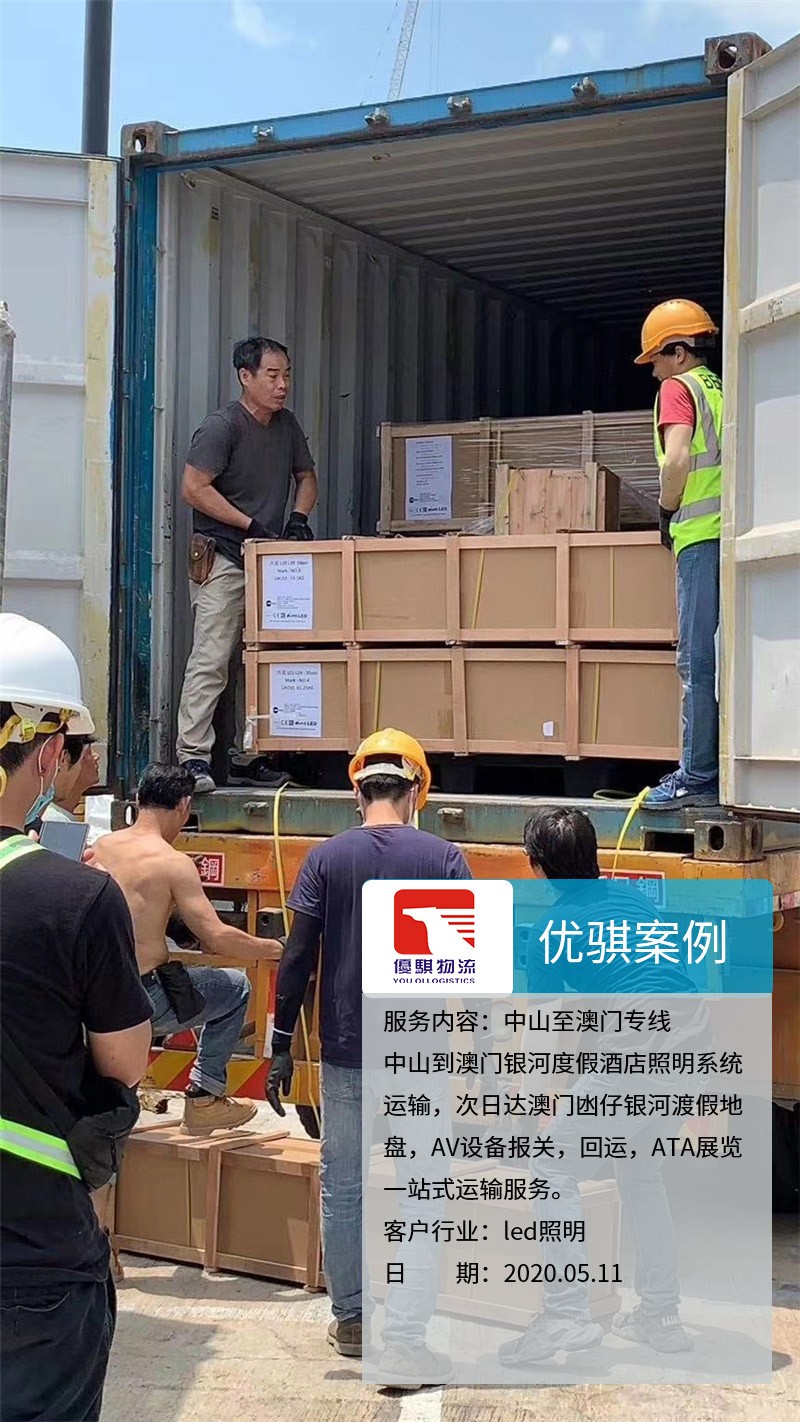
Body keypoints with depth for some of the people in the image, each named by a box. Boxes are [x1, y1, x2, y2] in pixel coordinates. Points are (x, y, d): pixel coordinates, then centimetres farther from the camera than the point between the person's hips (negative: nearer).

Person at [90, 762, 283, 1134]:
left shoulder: (100, 847, 5)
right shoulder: (173, 862, -14)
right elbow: (217, 938, -16)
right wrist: (274, 949, -2)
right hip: (144, 1002, -7)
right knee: (236, 986, 15)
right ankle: (204, 1097, 13)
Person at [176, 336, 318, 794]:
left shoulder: (287, 424, 13)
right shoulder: (222, 426, -9)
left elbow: (306, 477, 25)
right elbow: (194, 488, -14)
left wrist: (299, 517, 5)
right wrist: (251, 525, -14)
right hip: (222, 558, -7)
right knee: (211, 659, -12)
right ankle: (193, 756, -12)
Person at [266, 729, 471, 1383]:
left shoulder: (327, 857, -1)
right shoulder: (444, 858, -3)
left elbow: (297, 959, -4)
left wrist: (281, 1047, 2)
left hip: (346, 1054, 1)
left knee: (343, 1186, 14)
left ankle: (350, 1321, 23)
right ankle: (402, 1341, 0)